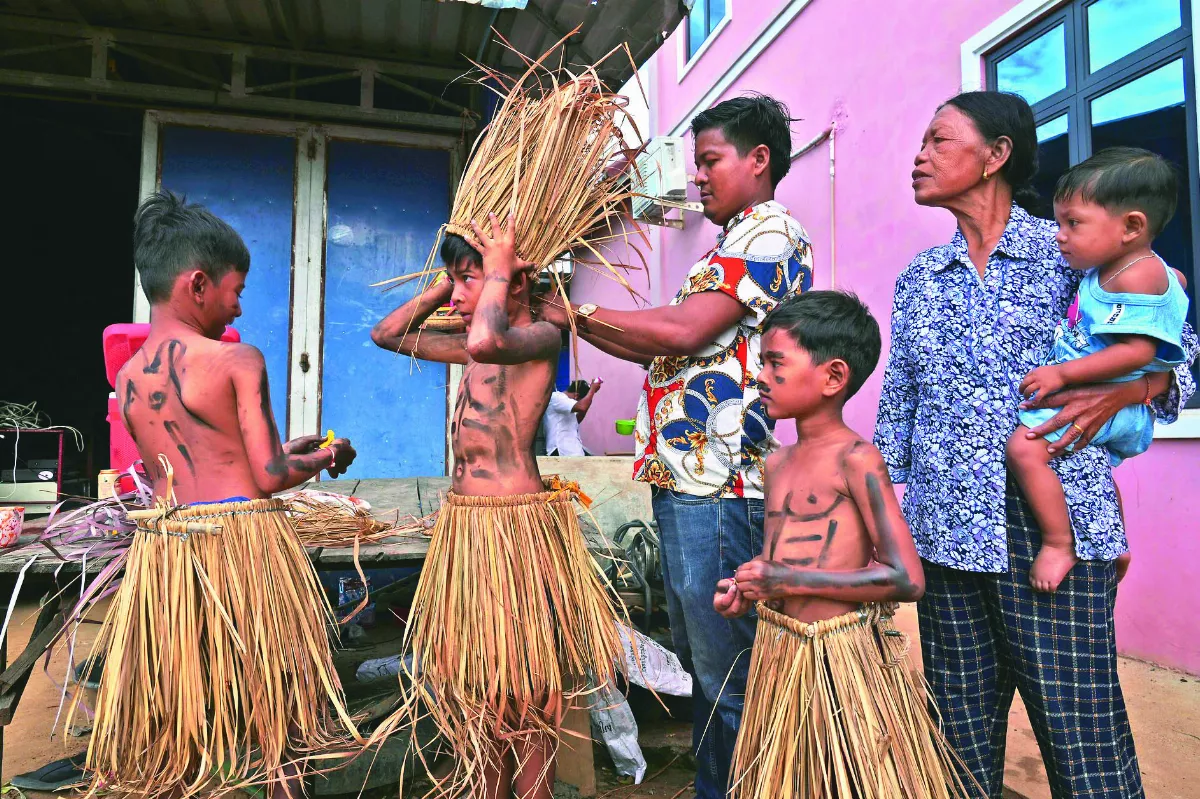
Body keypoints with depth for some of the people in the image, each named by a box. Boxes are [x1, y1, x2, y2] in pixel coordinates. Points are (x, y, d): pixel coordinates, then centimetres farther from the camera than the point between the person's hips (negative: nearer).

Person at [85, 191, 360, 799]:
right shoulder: (238, 360, -11)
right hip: (245, 540, -5)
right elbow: (269, 476, -12)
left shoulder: (127, 379, 8)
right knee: (271, 710, 10)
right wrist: (325, 459, 7)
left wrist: (287, 450, 20)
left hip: (161, 542, 6)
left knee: (170, 723, 17)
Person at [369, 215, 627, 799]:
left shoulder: (541, 336, -11)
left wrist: (496, 269, -17)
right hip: (464, 526, 9)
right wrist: (443, 284, 12)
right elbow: (388, 334, 22)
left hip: (516, 526, -9)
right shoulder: (475, 348, 13)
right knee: (476, 680, 18)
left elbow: (487, 341, -35)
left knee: (520, 688, 5)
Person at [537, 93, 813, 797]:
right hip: (683, 477, 10)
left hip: (718, 482, -10)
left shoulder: (773, 231, -6)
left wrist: (577, 313, -8)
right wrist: (574, 324, 11)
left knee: (726, 668, -2)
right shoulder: (730, 244, 25)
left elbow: (685, 331, -18)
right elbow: (670, 354, 18)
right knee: (700, 658, 18)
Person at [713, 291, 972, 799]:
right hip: (777, 651, 7)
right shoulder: (776, 464, 7)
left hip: (839, 657, -7)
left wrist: (792, 582, -20)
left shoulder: (855, 459, -15)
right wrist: (744, 588, 0)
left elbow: (906, 579, -20)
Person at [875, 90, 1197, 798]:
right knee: (962, 736, 10)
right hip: (946, 529, 4)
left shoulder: (1071, 251, 3)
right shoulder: (919, 279, 13)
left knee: (1083, 738, -1)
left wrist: (1116, 393, -15)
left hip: (1055, 524, -3)